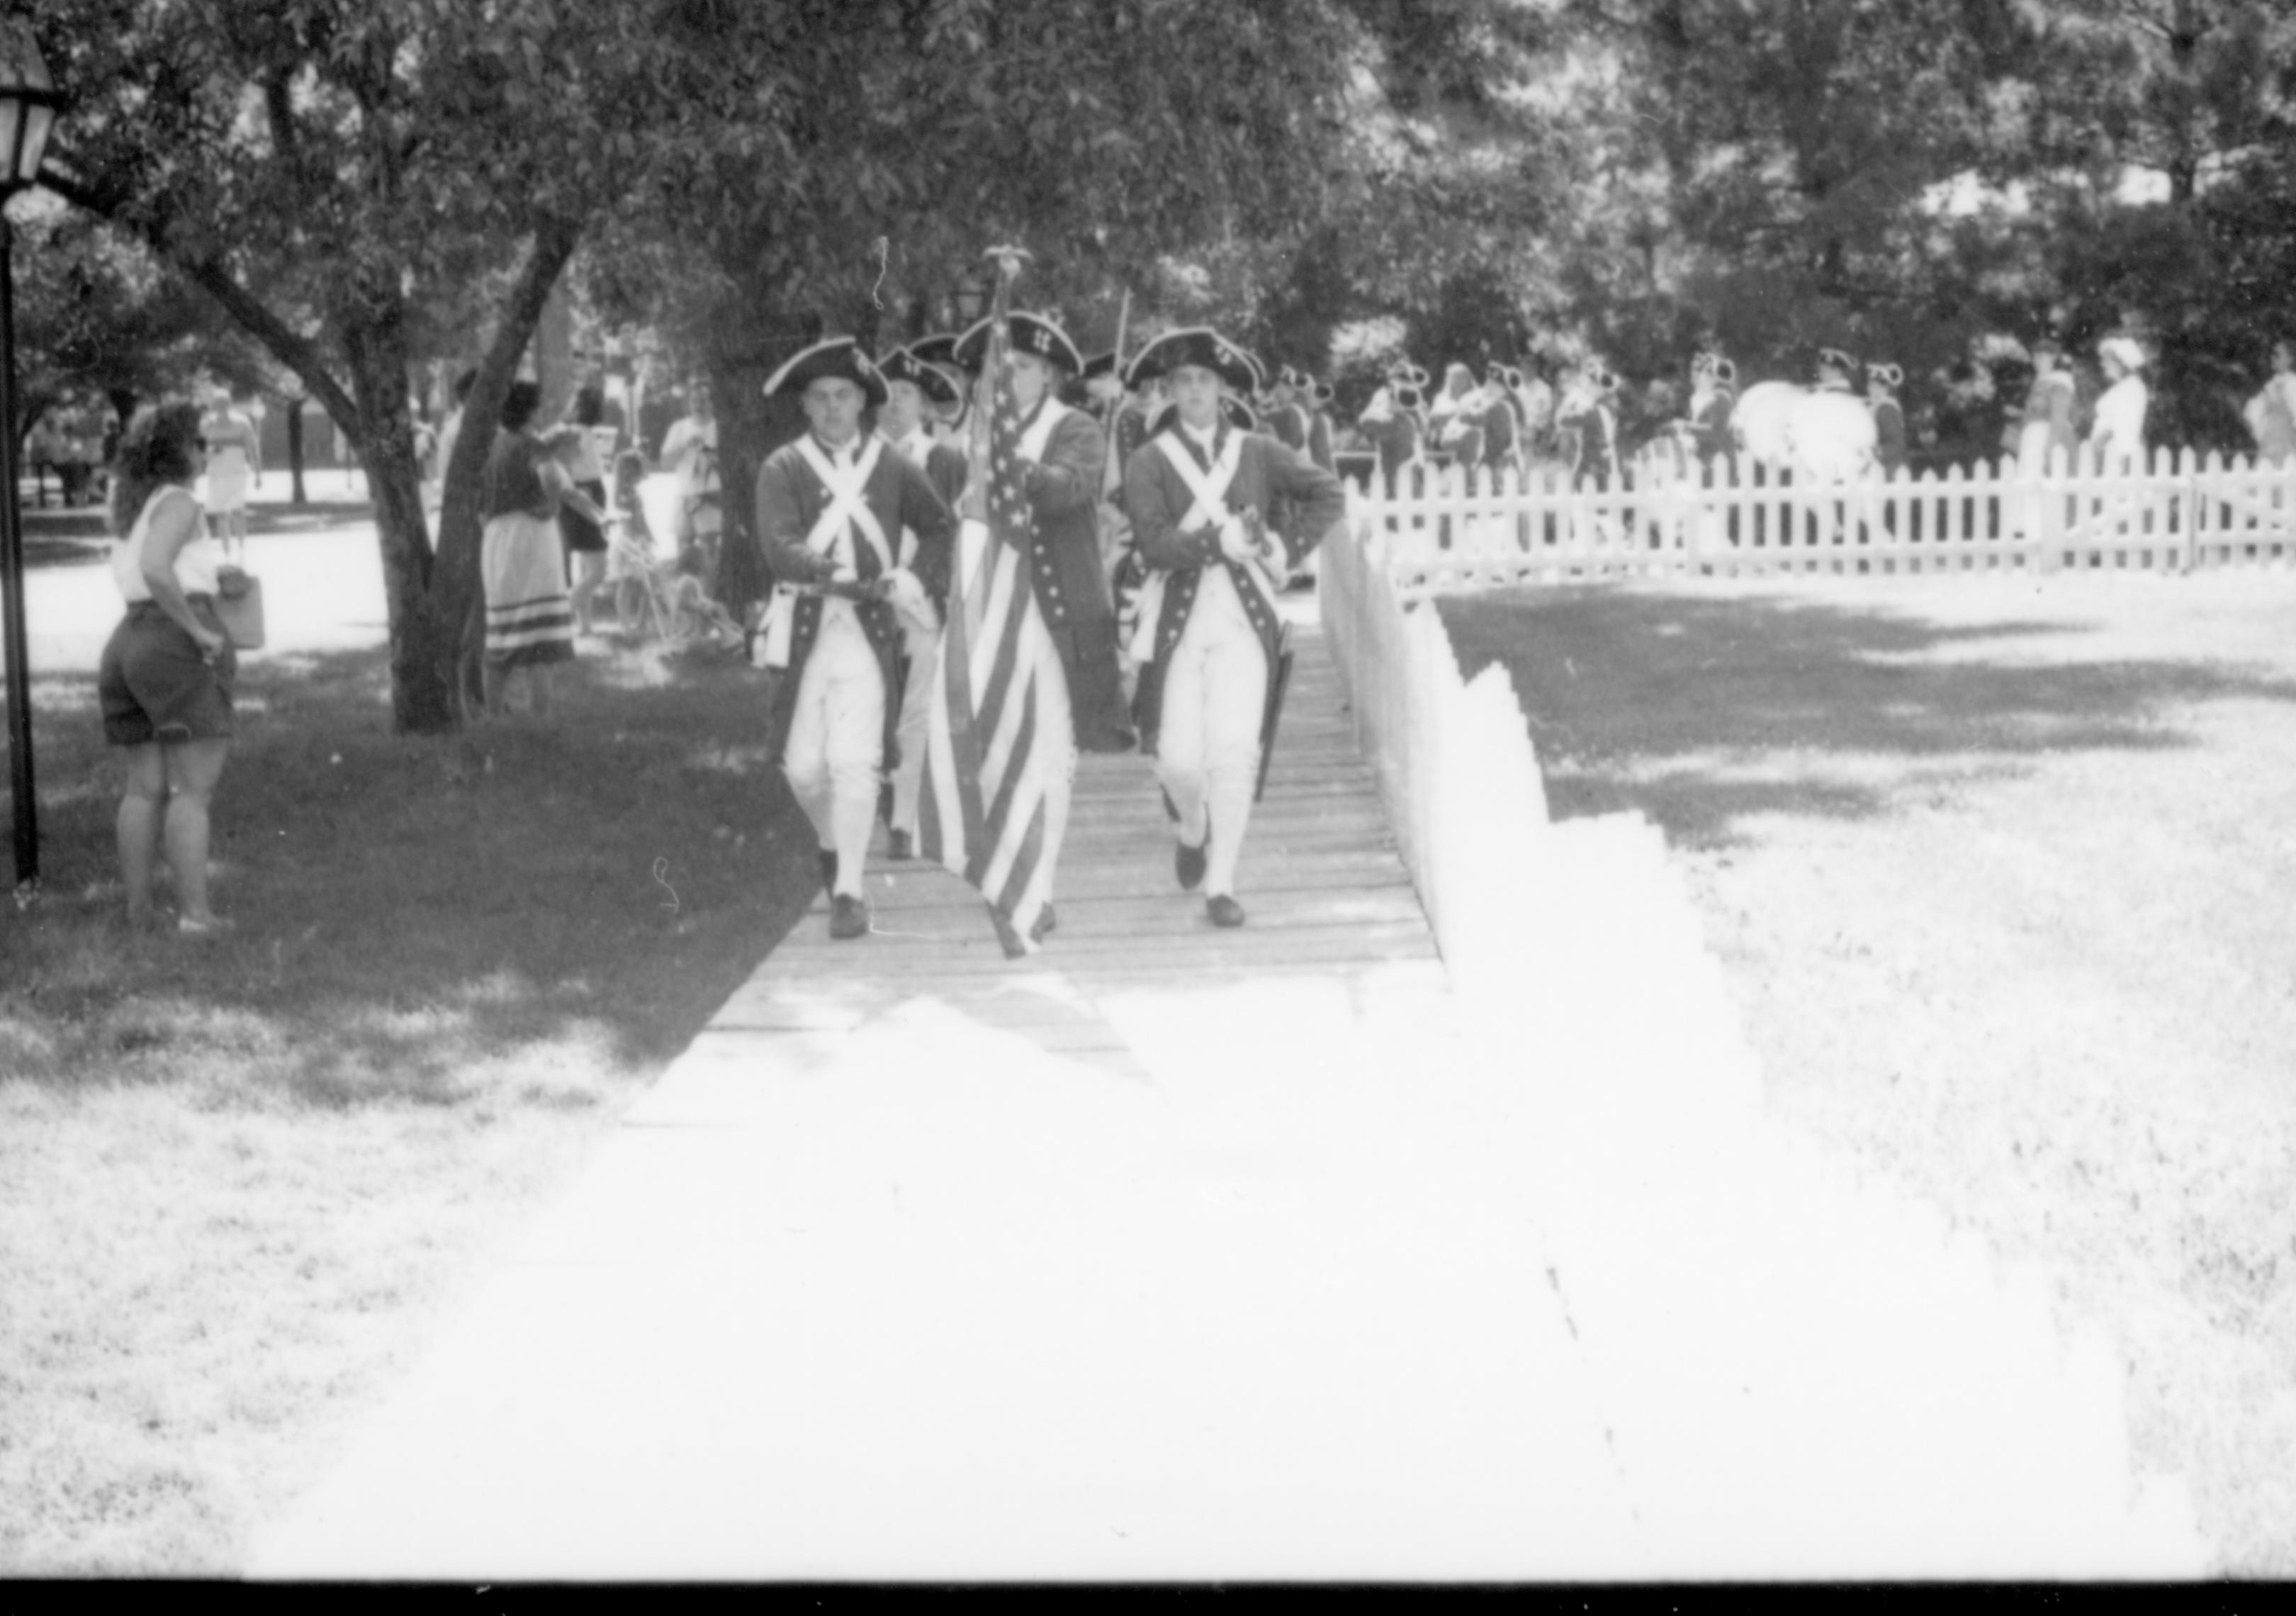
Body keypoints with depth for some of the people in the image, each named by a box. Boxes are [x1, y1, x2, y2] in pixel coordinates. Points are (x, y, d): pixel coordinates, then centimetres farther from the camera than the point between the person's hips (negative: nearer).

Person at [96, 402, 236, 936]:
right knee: (195, 788, -7)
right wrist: (198, 630, -19)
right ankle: (194, 913, -12)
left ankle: (138, 908, 9)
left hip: (128, 649, 8)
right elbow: (154, 568, -25)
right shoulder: (178, 503, -9)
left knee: (146, 786, 11)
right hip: (180, 651, -8)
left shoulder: (132, 503, 17)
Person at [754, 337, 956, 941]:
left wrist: (918, 578, -1)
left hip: (869, 630, -1)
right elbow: (779, 549, -14)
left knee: (854, 761, -13)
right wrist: (853, 580, -26)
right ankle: (831, 843, 39)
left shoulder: (894, 469, 5)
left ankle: (849, 890, -6)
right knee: (803, 764, 8)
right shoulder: (783, 469, -1)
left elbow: (941, 528, 18)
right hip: (804, 629, 1)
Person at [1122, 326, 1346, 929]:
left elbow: (1328, 495, 11)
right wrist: (1219, 541, -21)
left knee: (1234, 753, -10)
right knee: (1178, 758, -3)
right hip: (1178, 618, -1)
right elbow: (1154, 543, -11)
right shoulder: (1148, 461, 1)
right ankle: (1191, 830, 31)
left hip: (1244, 616, 1)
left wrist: (1286, 551, 1)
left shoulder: (1257, 453, 8)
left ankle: (1221, 884, -1)